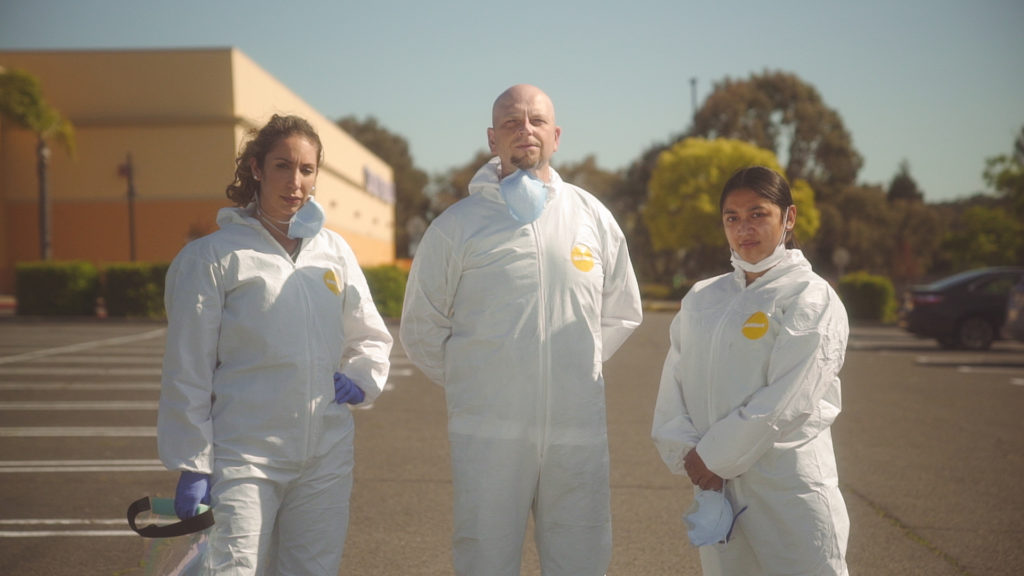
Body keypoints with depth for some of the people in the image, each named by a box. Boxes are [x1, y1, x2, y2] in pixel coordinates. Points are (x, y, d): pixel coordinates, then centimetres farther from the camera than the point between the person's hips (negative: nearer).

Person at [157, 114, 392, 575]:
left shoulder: (334, 251, 11)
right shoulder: (214, 255, -3)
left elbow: (371, 338, 23)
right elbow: (188, 373, -3)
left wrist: (360, 378, 2)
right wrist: (192, 466, -7)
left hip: (327, 459, 5)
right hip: (243, 460, -4)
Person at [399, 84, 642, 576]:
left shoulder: (593, 218, 9)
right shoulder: (458, 224, 1)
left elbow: (621, 314, 20)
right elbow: (421, 331, 9)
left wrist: (574, 370, 12)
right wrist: (471, 383, 6)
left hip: (579, 432, 2)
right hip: (489, 433, -2)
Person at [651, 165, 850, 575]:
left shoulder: (812, 299, -4)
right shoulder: (701, 298, 13)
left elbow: (785, 401, -13)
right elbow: (673, 385, 7)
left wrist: (715, 457, -11)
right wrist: (688, 454, -8)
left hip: (790, 487, -5)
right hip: (715, 485, 5)